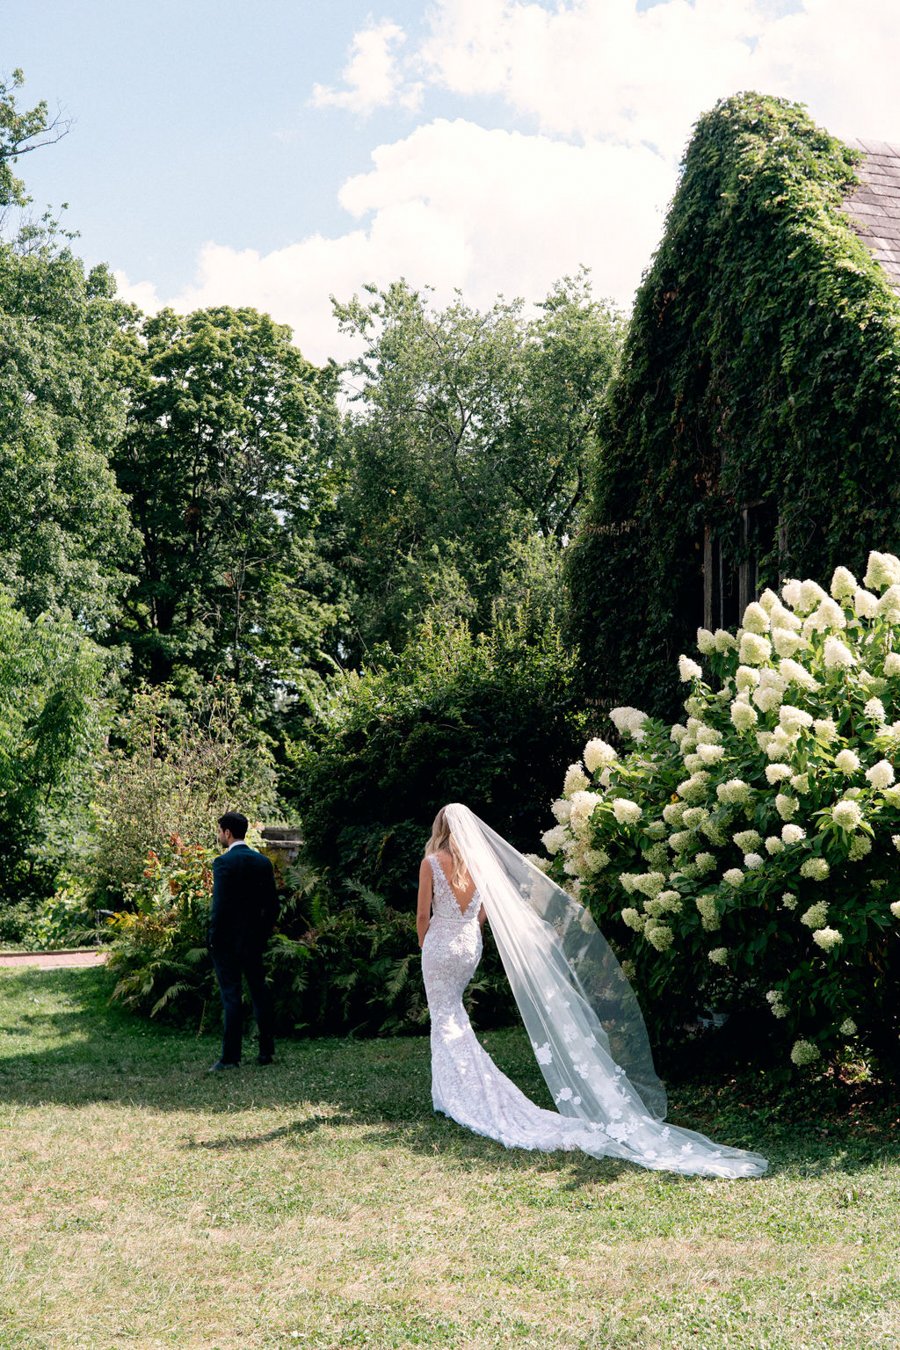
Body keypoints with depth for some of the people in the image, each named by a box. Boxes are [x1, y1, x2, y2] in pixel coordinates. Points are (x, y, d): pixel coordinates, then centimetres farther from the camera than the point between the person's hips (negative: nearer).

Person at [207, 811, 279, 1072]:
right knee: (260, 992, 12)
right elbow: (273, 903, 9)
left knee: (231, 996, -3)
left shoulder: (224, 862, -14)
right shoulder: (263, 861, 6)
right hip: (254, 939, 6)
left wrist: (213, 937, -9)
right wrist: (264, 933, 16)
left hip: (228, 940, -6)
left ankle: (230, 1057, 0)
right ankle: (267, 1051, 17)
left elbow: (220, 904, -18)